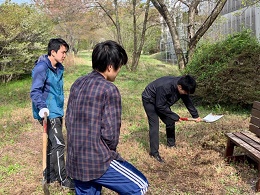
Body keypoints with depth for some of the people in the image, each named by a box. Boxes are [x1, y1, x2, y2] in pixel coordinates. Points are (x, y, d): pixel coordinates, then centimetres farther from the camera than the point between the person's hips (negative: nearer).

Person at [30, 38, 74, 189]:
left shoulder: (59, 68, 12)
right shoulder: (42, 68, -16)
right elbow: (35, 91, -21)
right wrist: (41, 107, -34)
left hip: (57, 112, 9)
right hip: (48, 113, -9)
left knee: (52, 144, 16)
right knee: (59, 144, -5)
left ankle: (50, 175, 29)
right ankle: (63, 179, 7)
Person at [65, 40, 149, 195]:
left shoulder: (77, 84, 5)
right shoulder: (109, 89, -17)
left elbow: (68, 120, 12)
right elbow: (110, 133, -18)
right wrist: (109, 152, 3)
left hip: (74, 160, 8)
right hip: (97, 160, -7)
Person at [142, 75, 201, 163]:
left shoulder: (181, 86, -17)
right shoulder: (165, 87, -41)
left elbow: (187, 101, 1)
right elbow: (160, 106, -30)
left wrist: (195, 115, 9)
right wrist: (175, 116, -22)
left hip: (161, 101, 7)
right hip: (149, 100, -7)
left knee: (170, 122, 5)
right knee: (154, 126, -14)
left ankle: (171, 143, 26)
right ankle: (154, 152, -7)